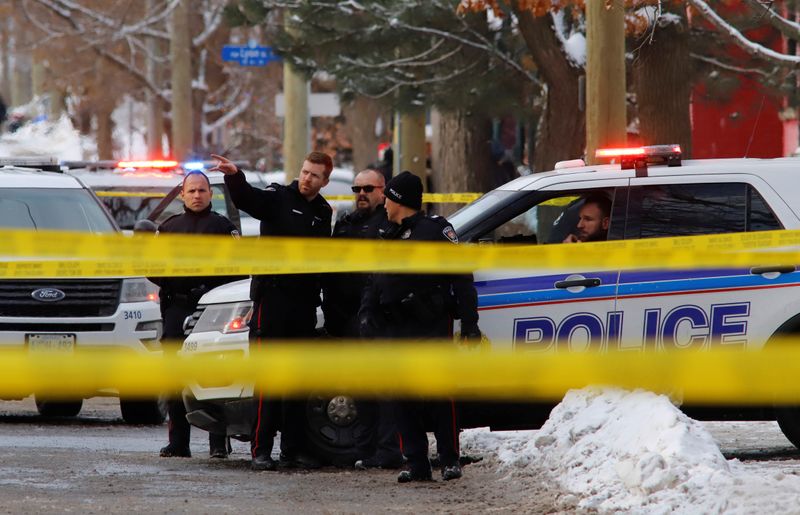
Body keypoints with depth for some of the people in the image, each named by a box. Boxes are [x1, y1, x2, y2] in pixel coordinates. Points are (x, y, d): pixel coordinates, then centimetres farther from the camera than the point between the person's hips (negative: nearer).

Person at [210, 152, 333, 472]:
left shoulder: (323, 213, 15)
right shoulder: (279, 198, -2)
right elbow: (247, 198, -21)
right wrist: (234, 176, -42)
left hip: (304, 302, 6)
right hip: (273, 297, -6)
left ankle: (294, 448, 14)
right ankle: (261, 450, -8)